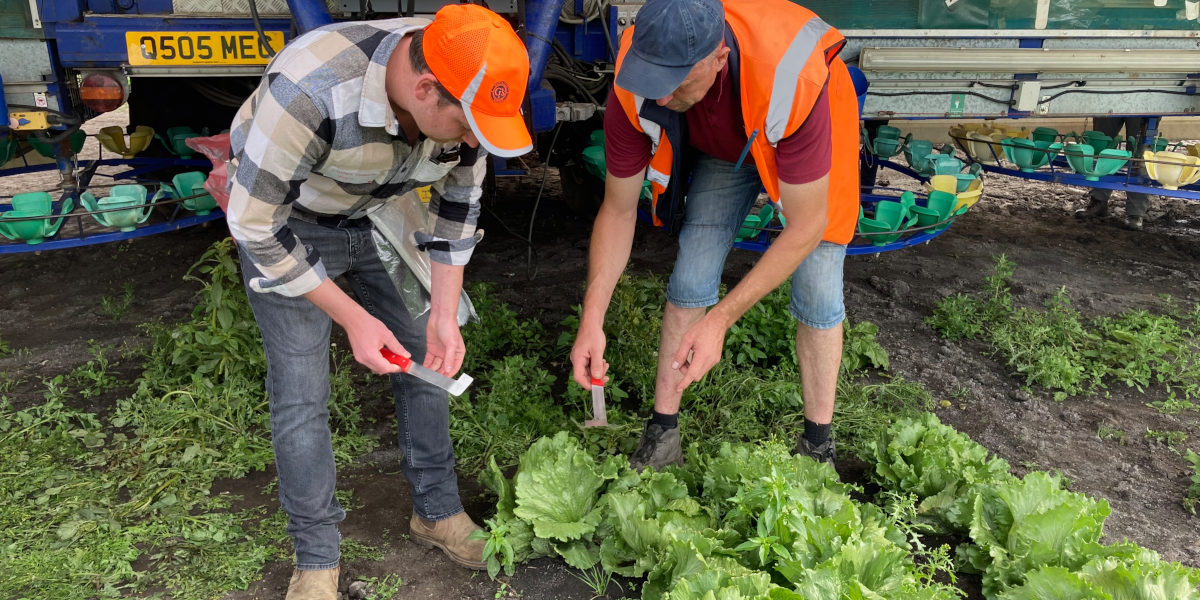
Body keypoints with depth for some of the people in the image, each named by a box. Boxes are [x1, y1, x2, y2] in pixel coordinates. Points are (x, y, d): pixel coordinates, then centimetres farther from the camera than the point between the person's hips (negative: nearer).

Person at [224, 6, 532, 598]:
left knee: (429, 358, 6)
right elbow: (255, 226, -28)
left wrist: (445, 314, -11)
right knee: (300, 394, -4)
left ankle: (437, 511, 26)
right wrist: (353, 318, -26)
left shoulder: (464, 94, -23)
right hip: (282, 221, -4)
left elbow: (458, 204, -6)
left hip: (383, 216, 5)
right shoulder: (308, 91, -40)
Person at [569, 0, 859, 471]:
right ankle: (662, 434, 9)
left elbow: (806, 227, -35)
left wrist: (721, 319, -39)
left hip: (808, 144, -2)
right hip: (722, 146, 3)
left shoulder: (792, 79, -46)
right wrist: (592, 318, -26)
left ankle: (818, 446, 12)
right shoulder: (634, 87, -33)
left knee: (817, 293, -8)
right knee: (690, 280, -6)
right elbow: (619, 208, -19)